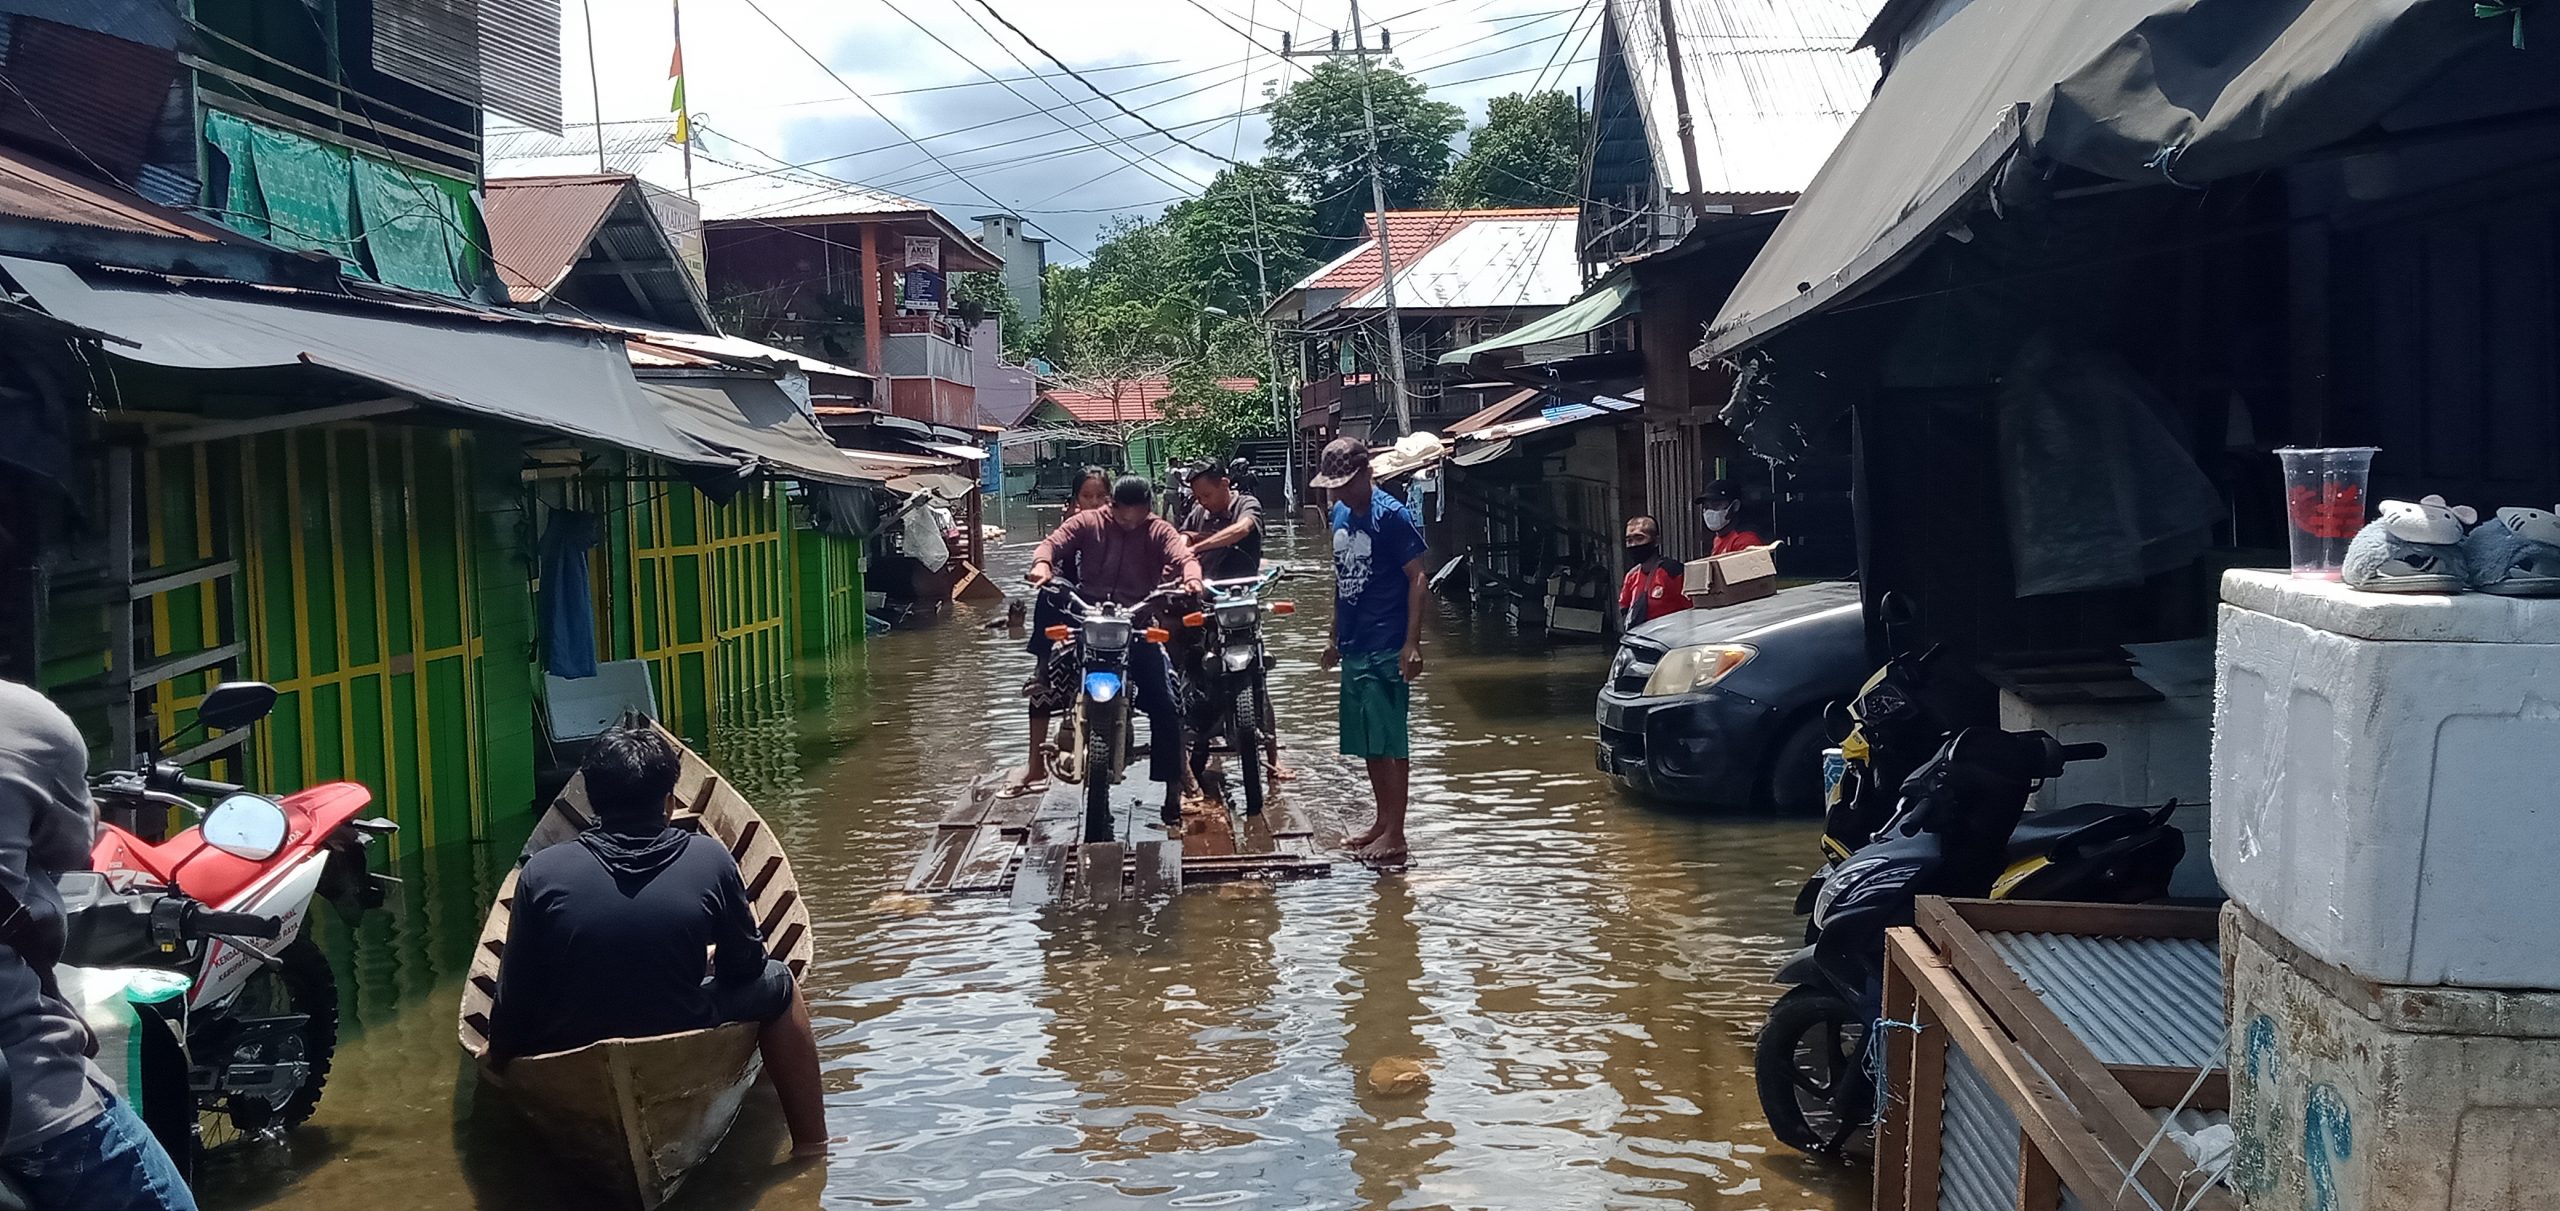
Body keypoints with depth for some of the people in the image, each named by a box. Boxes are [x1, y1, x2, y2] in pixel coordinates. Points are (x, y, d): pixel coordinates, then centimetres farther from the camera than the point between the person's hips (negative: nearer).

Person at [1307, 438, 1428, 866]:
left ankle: (1395, 835, 3)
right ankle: (1383, 821, 25)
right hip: (1354, 648, 8)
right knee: (1366, 743, 14)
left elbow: (1416, 578, -14)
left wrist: (1412, 643, -19)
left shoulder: (1392, 516, -13)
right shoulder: (1340, 514, 11)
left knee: (1389, 742, -4)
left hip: (1386, 650, -8)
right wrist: (1335, 635, 21)